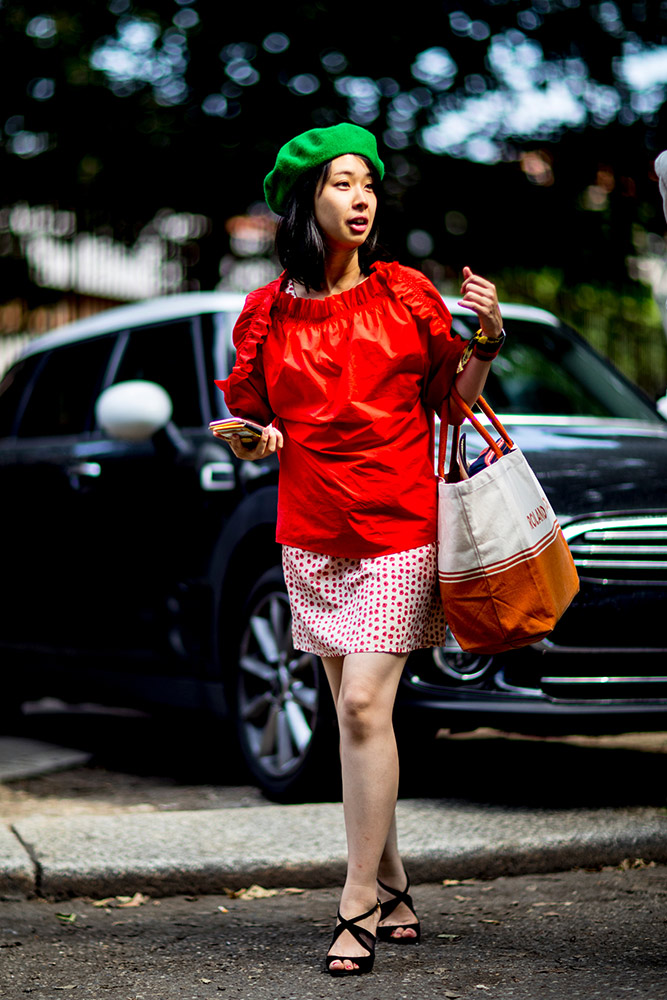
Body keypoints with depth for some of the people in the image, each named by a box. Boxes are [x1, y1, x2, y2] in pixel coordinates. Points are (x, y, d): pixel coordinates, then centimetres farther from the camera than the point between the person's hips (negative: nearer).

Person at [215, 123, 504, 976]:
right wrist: (256, 440, -9)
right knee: (353, 714, 8)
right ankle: (393, 889, 21)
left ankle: (358, 907, -5)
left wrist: (486, 340, -9)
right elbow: (253, 427, 13)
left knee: (364, 705, -12)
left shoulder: (406, 294, 2)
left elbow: (454, 402, 6)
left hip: (398, 529, -3)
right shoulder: (267, 312, 6)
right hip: (312, 536, 3)